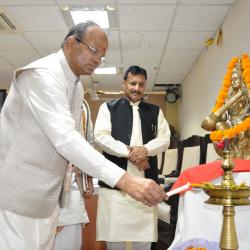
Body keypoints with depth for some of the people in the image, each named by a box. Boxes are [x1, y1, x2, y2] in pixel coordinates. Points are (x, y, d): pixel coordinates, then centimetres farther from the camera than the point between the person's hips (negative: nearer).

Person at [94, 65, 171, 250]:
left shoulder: (155, 111, 16)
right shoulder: (108, 107, 9)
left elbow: (165, 139, 7)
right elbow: (100, 136, -3)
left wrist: (145, 149, -13)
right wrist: (130, 152, -11)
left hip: (146, 182, 2)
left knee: (144, 235, 4)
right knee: (114, 233, 2)